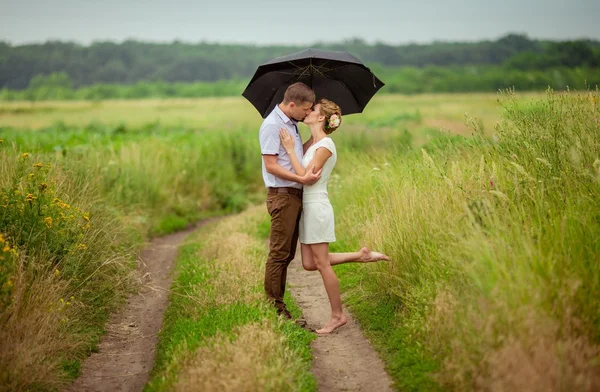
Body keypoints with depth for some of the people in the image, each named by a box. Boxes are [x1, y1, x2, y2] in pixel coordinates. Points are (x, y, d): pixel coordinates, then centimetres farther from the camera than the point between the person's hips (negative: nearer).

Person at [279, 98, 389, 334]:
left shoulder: (325, 145, -14)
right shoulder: (310, 142, 12)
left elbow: (306, 176, -21)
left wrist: (290, 149, -17)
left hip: (317, 207, -9)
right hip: (307, 207, 9)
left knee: (321, 264, -3)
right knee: (309, 264, 10)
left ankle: (337, 316, 7)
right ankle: (360, 256, 18)